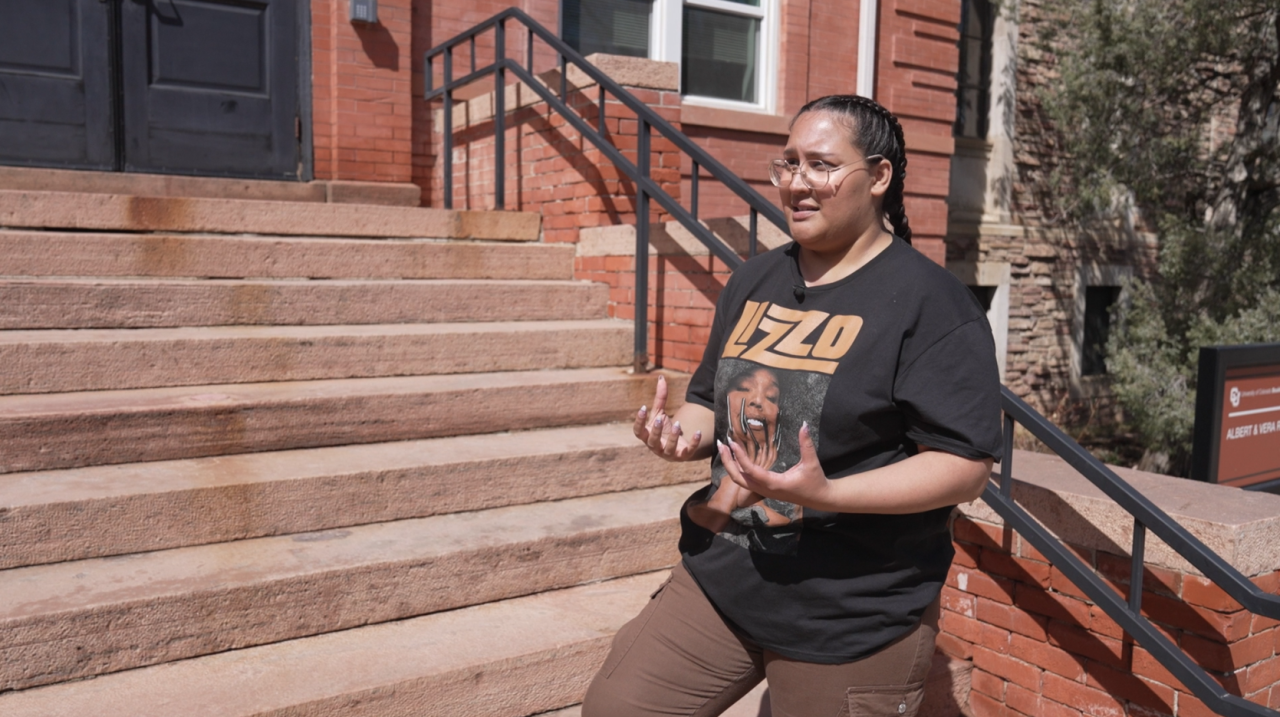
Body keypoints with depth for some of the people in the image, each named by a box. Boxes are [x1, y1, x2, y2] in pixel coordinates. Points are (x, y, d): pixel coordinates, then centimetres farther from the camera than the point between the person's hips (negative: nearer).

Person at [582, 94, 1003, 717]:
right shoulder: (754, 280, 9)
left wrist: (825, 494, -29)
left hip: (853, 620, -5)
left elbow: (966, 466, -16)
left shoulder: (930, 302, -12)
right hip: (719, 579, 6)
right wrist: (683, 434, -5)